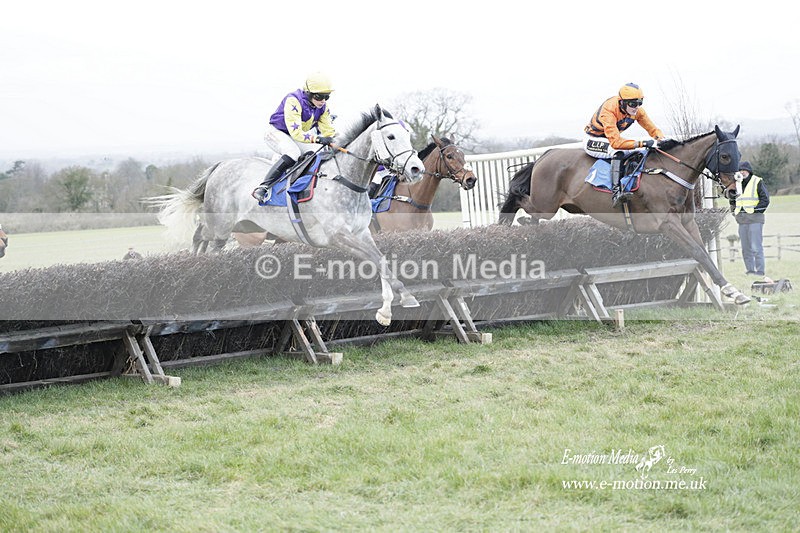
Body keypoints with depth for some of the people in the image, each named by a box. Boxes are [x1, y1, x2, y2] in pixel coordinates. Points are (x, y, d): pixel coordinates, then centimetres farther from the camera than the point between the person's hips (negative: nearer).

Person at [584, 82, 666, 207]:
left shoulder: (636, 110, -12)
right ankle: (616, 192, -45)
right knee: (618, 152, -35)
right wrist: (641, 143, -47)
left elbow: (652, 128, -4)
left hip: (611, 139, 8)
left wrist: (661, 139, -27)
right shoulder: (608, 111, -34)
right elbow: (616, 142, -41)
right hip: (594, 141, -8)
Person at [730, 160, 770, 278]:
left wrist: (755, 210, -11)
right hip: (742, 221, 6)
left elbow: (765, 200, -5)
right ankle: (750, 271, 13)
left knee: (756, 248, -10)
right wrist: (734, 209, 11)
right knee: (746, 249, 7)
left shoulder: (757, 182, -1)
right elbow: (733, 201, 28)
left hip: (755, 219, -6)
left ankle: (760, 273, -10)